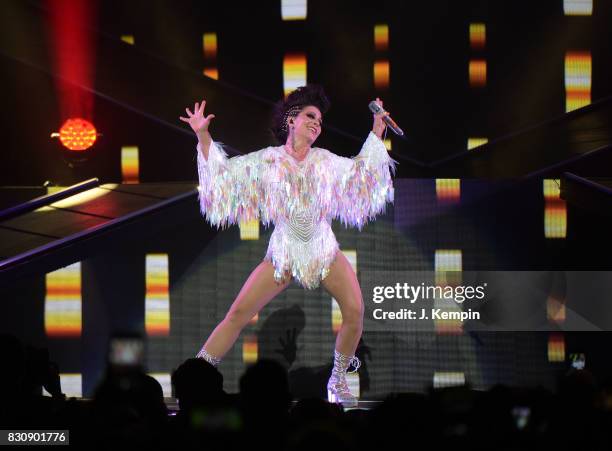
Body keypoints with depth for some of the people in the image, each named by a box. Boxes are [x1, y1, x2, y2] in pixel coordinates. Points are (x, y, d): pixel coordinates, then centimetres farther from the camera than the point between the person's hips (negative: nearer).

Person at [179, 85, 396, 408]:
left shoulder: (325, 161, 7)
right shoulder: (267, 160, 1)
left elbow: (361, 172, 19)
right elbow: (222, 172, 1)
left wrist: (376, 133, 14)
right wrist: (203, 137, -8)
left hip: (325, 252, 2)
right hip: (283, 254, -2)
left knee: (355, 311, -19)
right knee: (238, 314, -11)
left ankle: (338, 382, 0)